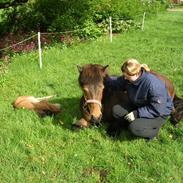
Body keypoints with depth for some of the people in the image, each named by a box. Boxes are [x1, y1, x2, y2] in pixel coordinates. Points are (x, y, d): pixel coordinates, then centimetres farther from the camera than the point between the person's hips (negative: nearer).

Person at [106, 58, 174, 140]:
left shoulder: (154, 85, -33)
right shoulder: (129, 79, -11)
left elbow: (157, 110, -30)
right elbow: (117, 83, 9)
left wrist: (136, 114, -30)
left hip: (159, 114, -7)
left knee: (134, 128, -29)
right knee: (116, 110, -10)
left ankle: (154, 130, 0)